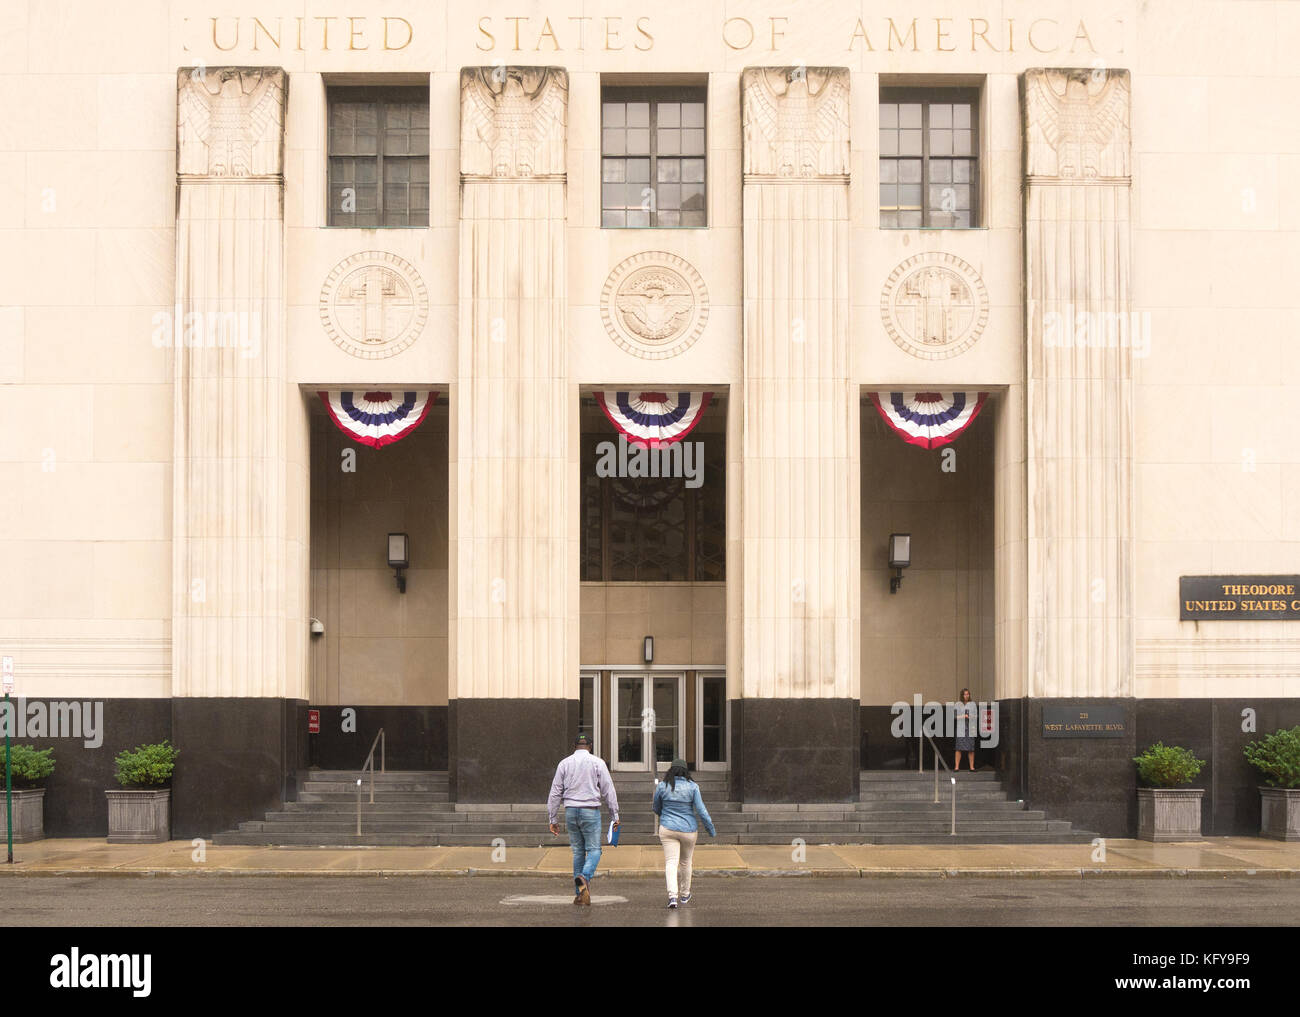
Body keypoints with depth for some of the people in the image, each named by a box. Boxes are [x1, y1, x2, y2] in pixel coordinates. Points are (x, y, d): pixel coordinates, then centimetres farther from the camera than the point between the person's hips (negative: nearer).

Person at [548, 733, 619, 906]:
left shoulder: (564, 763, 7)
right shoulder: (597, 762, 0)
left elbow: (555, 793, 6)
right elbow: (608, 790, -2)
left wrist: (553, 819, 11)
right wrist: (615, 815, 4)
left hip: (571, 810, 3)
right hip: (590, 810, -3)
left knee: (578, 851, 10)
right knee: (594, 849, 2)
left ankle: (580, 894, 7)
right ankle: (584, 877, -27)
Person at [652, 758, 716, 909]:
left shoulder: (662, 786, -4)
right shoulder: (692, 787, -7)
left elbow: (656, 809, 10)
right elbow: (701, 811, -9)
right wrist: (711, 830, 2)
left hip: (668, 829, -1)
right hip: (688, 829, 1)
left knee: (671, 862, -5)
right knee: (685, 862, 19)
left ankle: (672, 896, -23)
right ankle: (685, 895, 35)